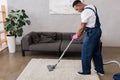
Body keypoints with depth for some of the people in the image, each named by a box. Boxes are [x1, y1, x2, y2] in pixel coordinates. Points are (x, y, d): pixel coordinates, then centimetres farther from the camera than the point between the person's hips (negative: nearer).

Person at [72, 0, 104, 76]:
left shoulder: (85, 12, -19)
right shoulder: (91, 6, 11)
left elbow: (82, 27, -15)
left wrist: (77, 35, 0)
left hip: (92, 33, -10)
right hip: (97, 31, 10)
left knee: (86, 53, 3)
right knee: (97, 52, 16)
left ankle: (86, 71, 16)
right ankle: (100, 70, 26)